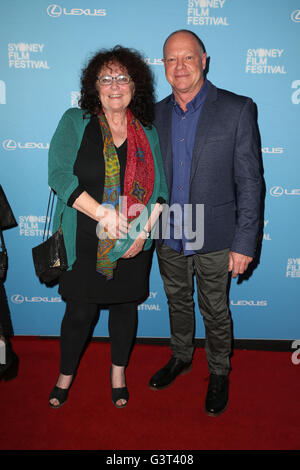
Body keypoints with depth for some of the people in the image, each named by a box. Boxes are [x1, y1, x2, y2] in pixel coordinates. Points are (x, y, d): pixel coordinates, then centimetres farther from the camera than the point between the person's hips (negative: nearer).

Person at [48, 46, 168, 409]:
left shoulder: (147, 133, 5)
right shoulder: (75, 122, -1)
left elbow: (160, 188, 5)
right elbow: (59, 174, -12)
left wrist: (144, 230, -9)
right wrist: (104, 215, -21)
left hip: (134, 244, 3)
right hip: (85, 242, -2)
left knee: (125, 305, 14)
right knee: (80, 311, 6)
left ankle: (118, 373, 39)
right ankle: (65, 375, 34)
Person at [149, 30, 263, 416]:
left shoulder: (237, 109, -9)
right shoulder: (157, 113, 4)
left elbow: (250, 181, -10)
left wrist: (244, 242, -13)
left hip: (213, 239, -3)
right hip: (168, 238, 4)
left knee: (215, 312, 13)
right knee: (178, 303, 22)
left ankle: (219, 373, 38)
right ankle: (181, 358, 47)